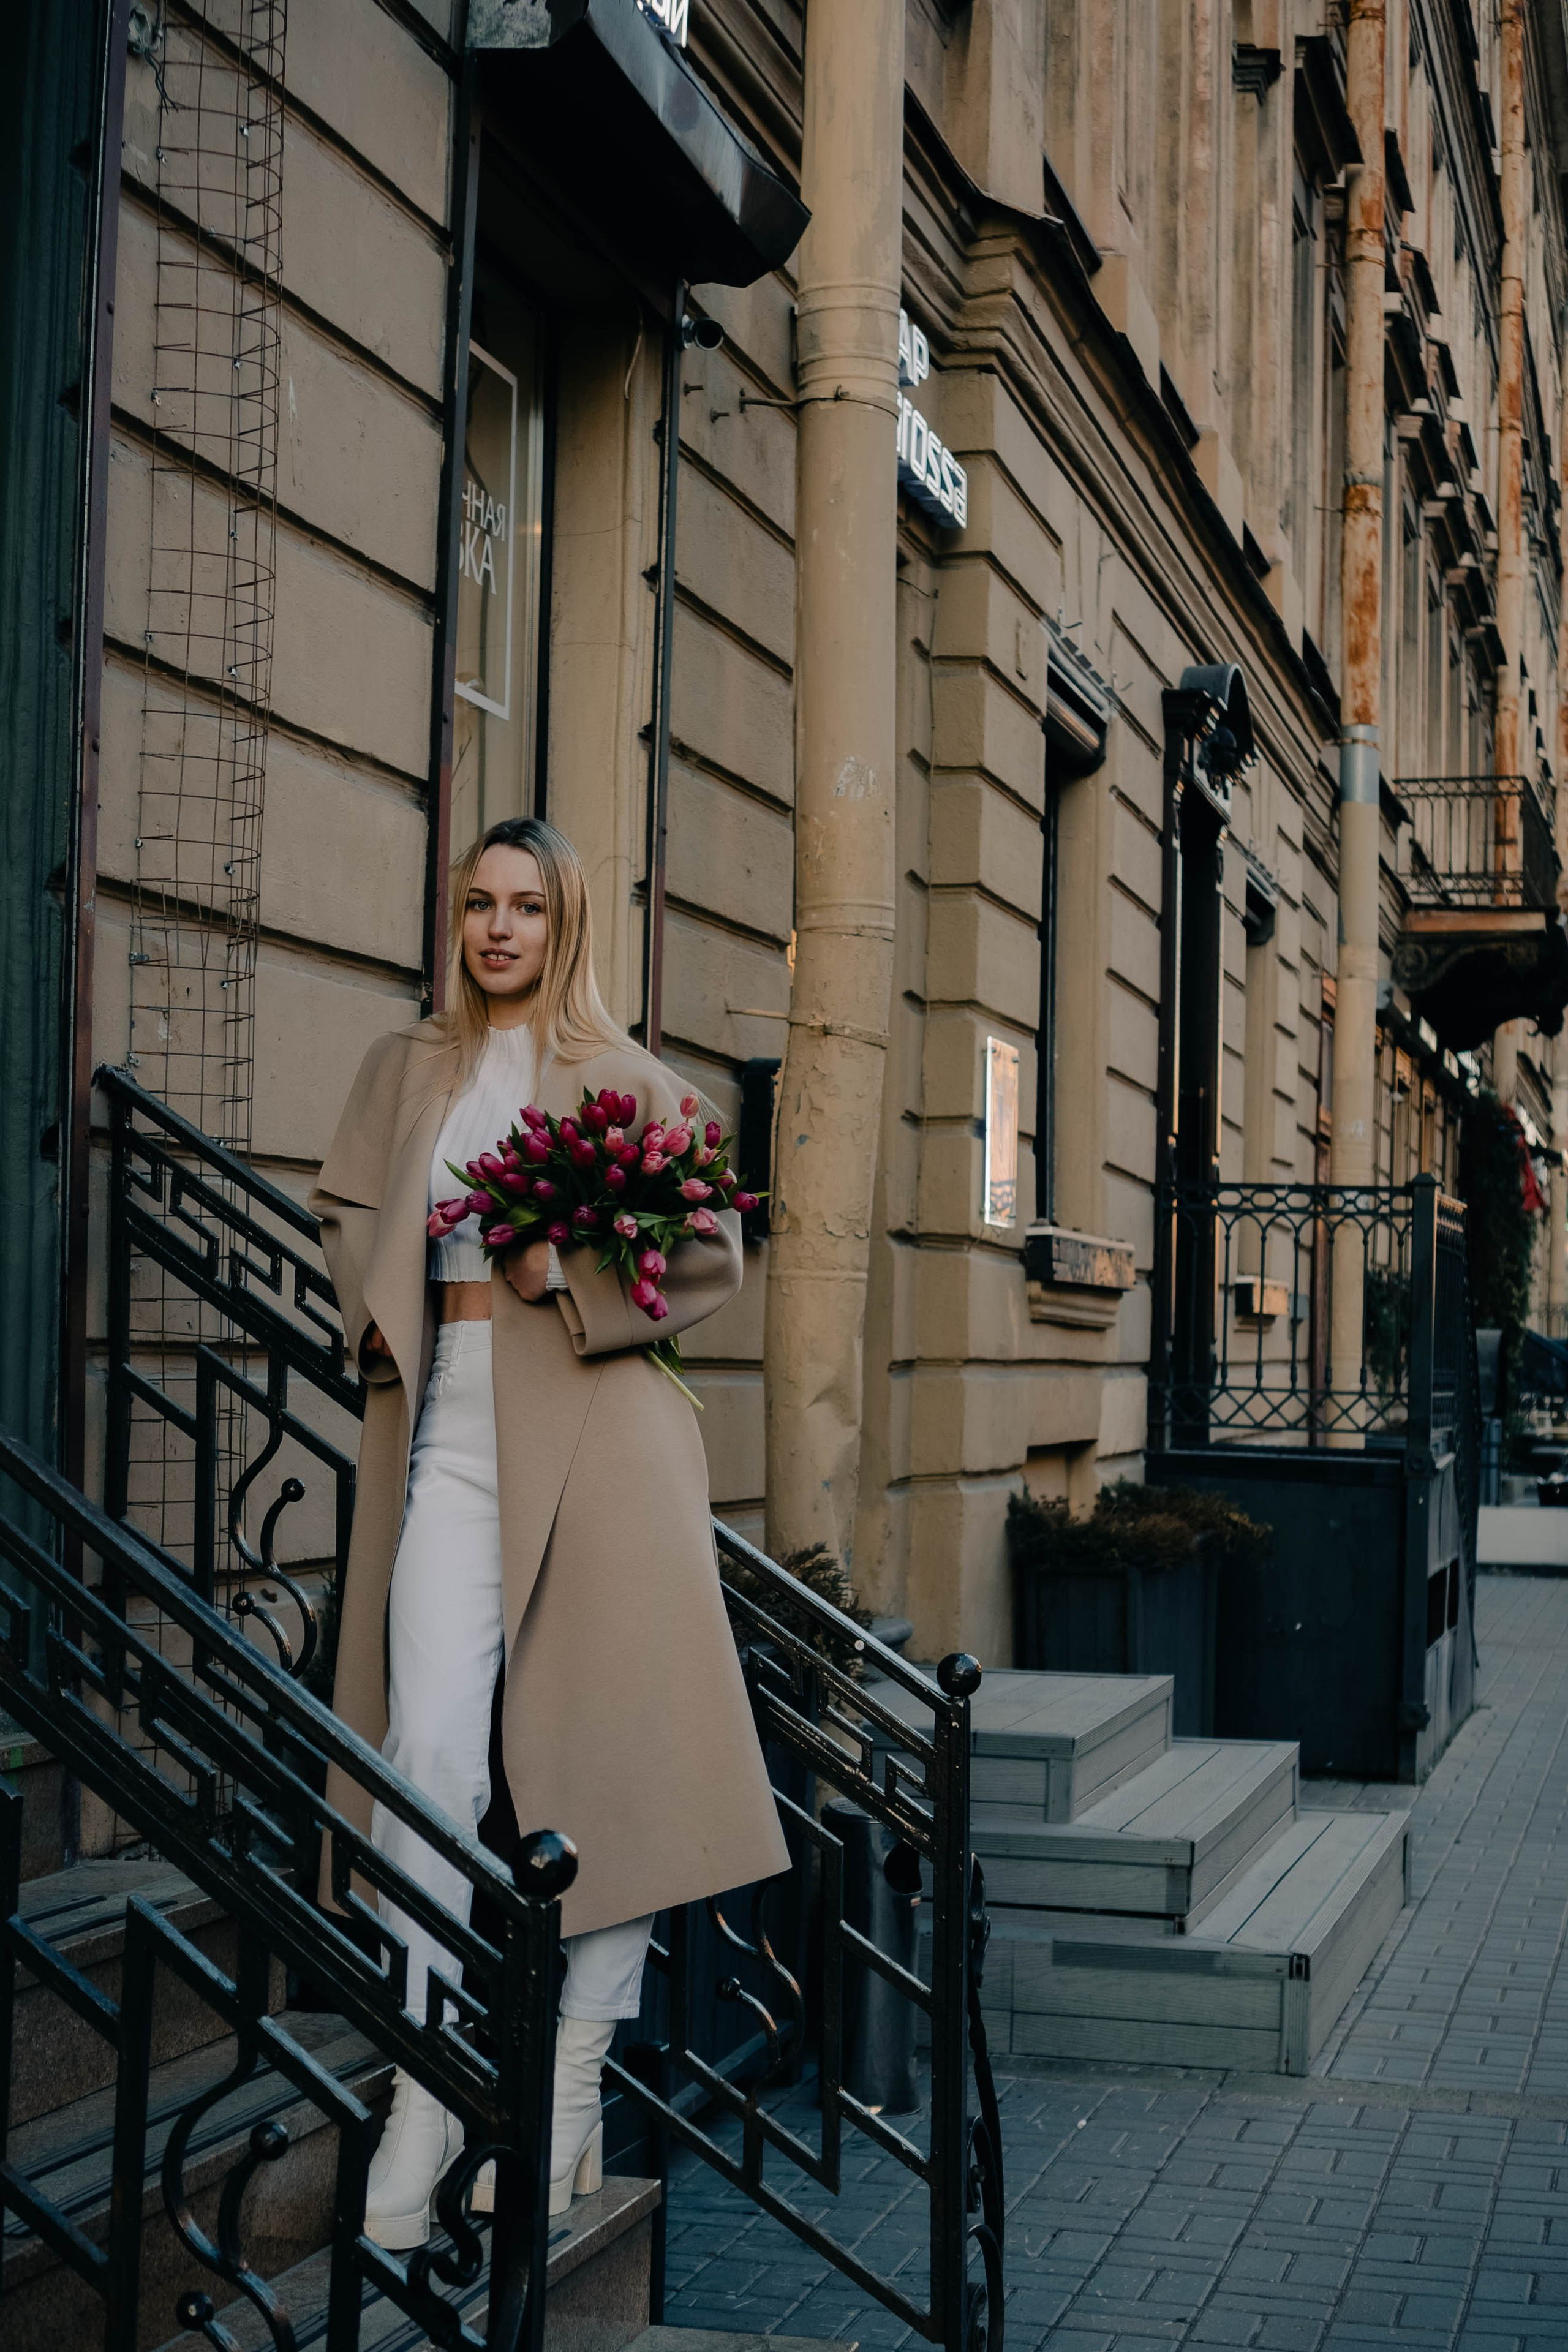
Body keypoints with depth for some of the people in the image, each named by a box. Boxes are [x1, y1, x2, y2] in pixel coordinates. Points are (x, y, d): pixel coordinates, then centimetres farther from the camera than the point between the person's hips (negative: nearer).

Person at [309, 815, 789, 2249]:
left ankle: (571, 2092, 8)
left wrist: (571, 1275, -10)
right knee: (430, 1751, -11)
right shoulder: (407, 1069, 20)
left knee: (601, 1752, -2)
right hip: (449, 1423, 2)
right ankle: (426, 2094, -7)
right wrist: (382, 1309, 5)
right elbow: (345, 1206, 25)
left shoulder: (628, 1082, 9)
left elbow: (712, 1255, 5)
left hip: (592, 1431, -2)